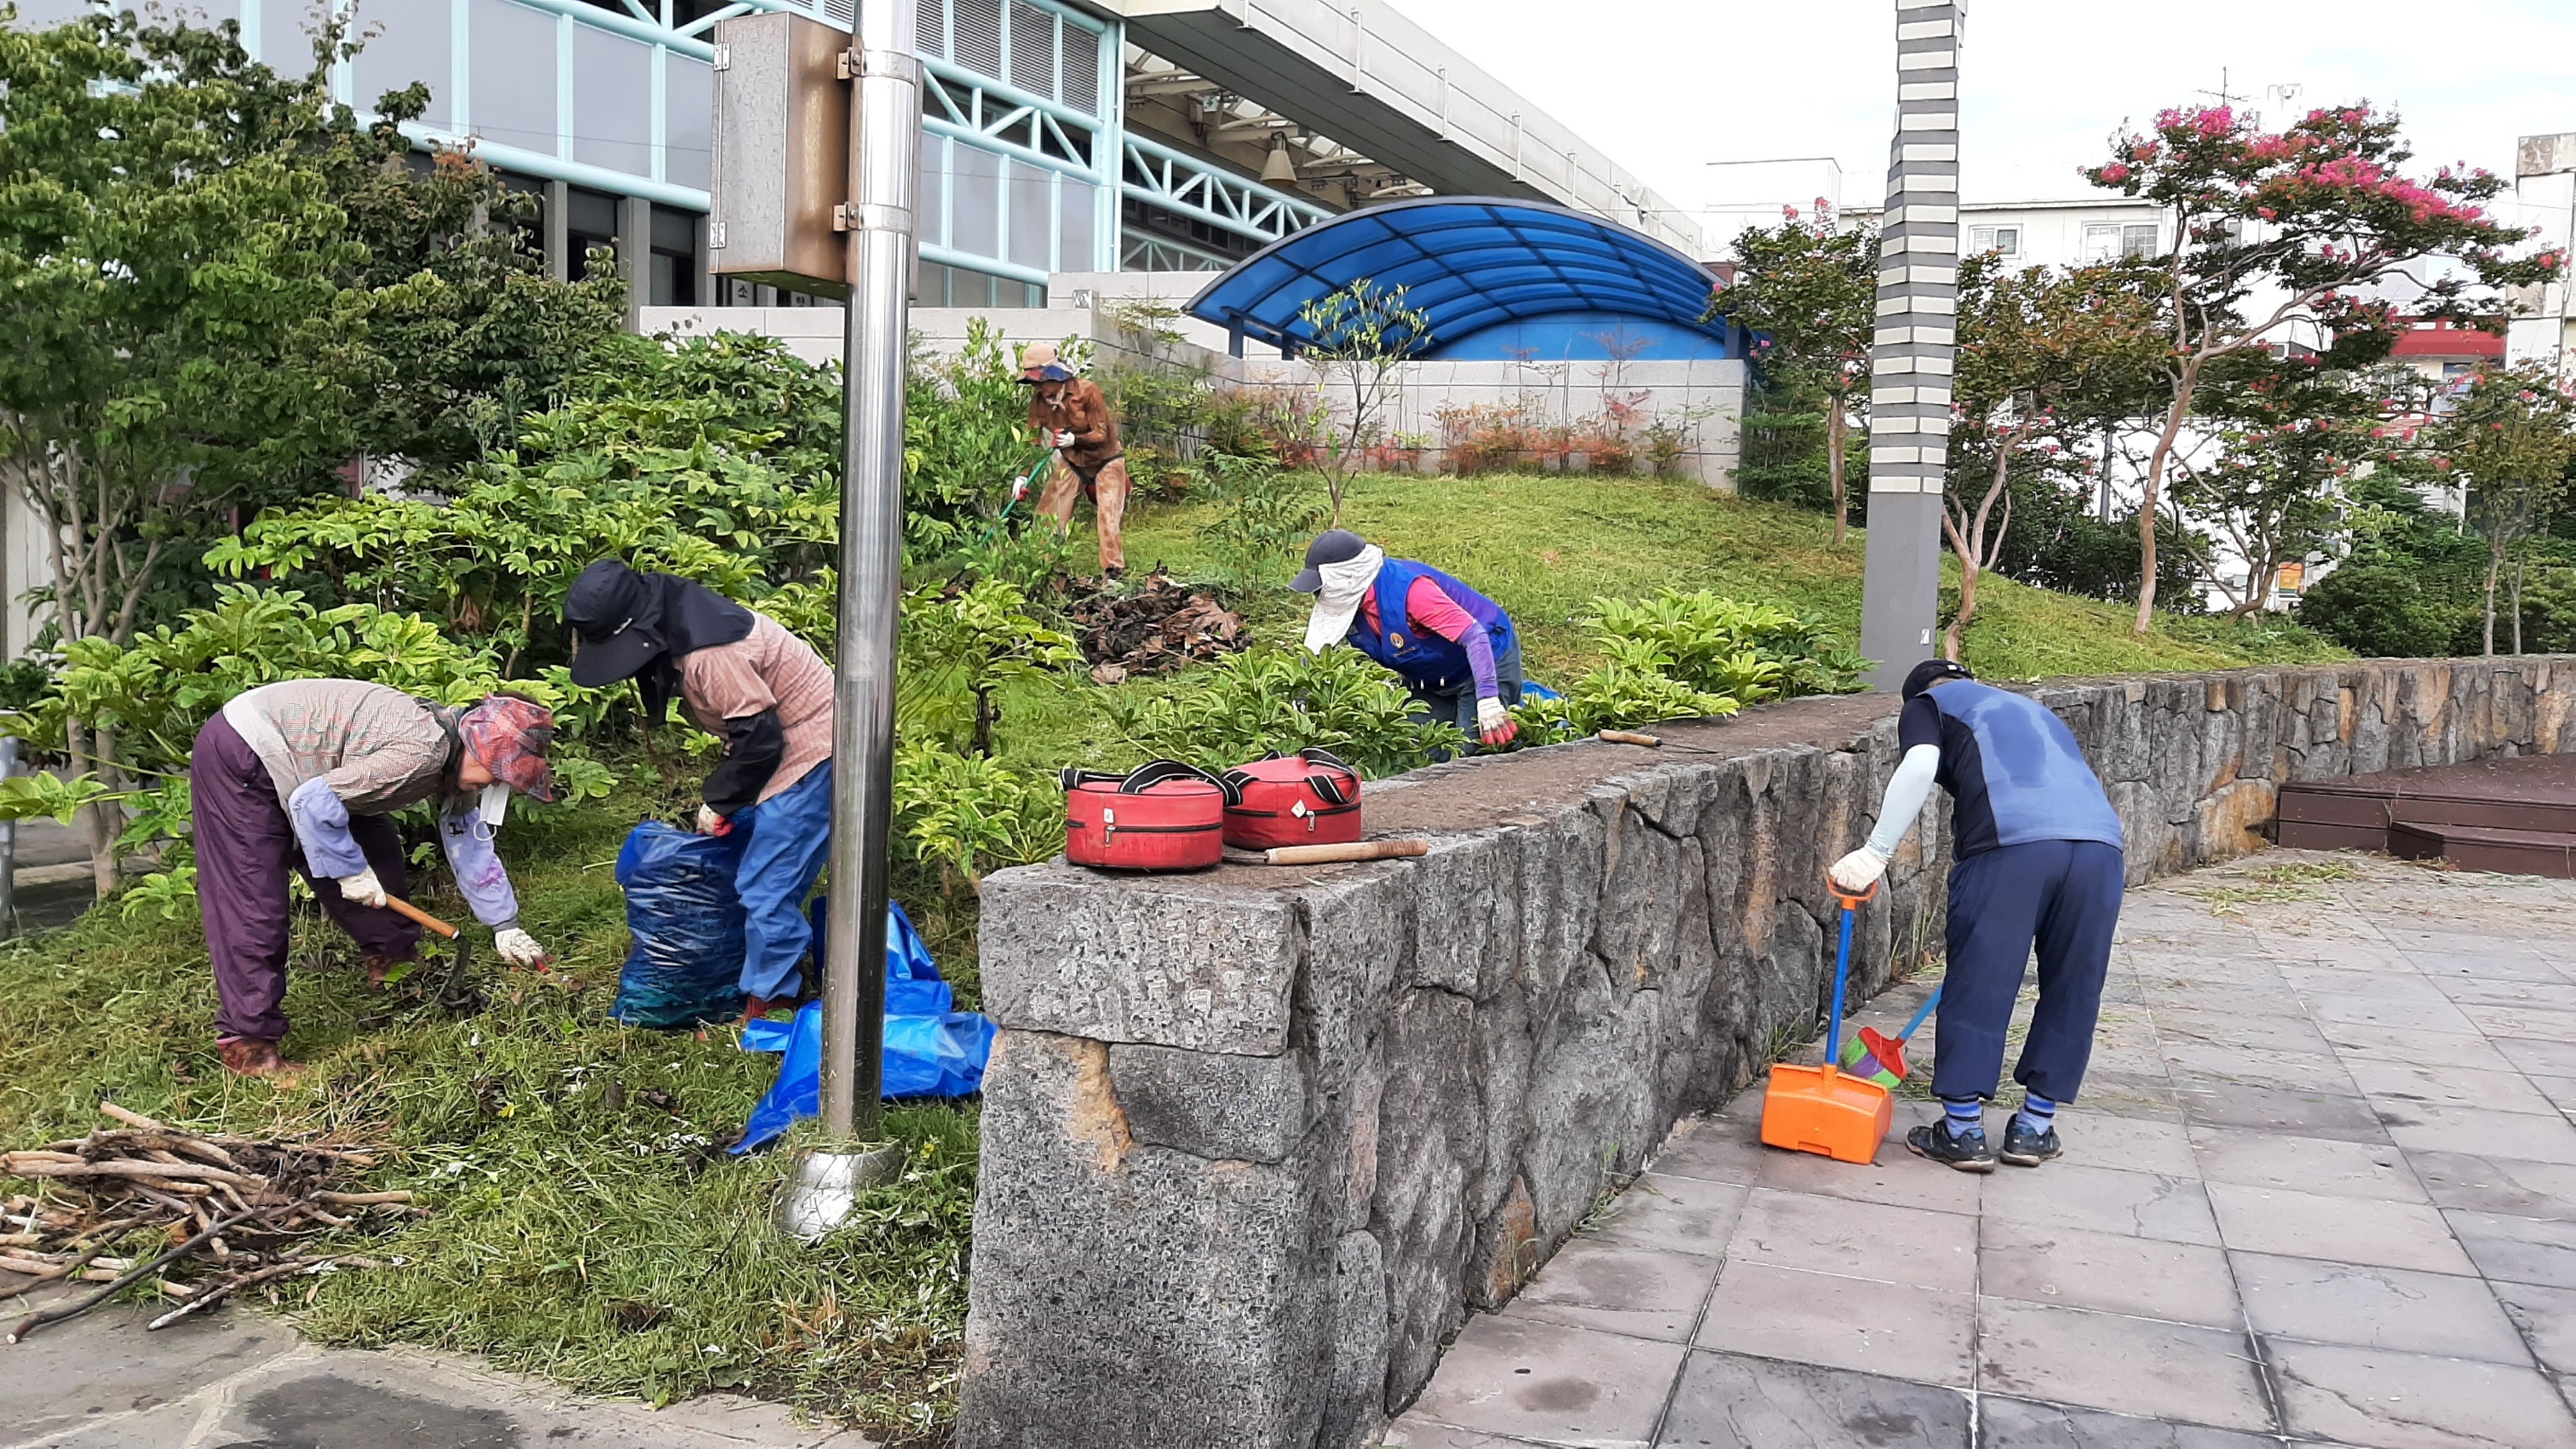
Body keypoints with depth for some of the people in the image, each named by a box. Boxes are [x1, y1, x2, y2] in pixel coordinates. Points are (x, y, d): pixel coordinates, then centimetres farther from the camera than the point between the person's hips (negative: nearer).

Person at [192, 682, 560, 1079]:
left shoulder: (454, 760, 1)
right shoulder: (421, 753, -30)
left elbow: (471, 844, 12)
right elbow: (315, 803, -29)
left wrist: (505, 925, 16)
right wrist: (351, 870, -16)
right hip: (241, 755, -10)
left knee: (377, 857, 13)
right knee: (252, 908, -10)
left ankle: (393, 958, 32)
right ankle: (247, 1044, -6)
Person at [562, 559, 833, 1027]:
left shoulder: (707, 654, -29)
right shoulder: (676, 628, 2)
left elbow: (758, 734, -25)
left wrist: (718, 799, -12)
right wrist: (721, 789, 11)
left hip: (809, 753, -11)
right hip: (778, 743, 11)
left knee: (767, 887, -8)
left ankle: (767, 1006, 5)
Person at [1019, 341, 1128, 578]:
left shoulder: (1086, 390, -25)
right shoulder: (1039, 401, -11)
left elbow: (1102, 434, -23)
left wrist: (1075, 439, -43)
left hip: (1105, 460, -5)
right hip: (1072, 462, 5)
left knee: (1108, 516, -13)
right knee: (1048, 514, -3)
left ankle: (1113, 571, -6)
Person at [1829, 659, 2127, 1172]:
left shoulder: (1927, 704, 21)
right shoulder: (2032, 710, 39)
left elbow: (1919, 767, -1)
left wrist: (1876, 852, -2)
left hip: (2011, 841, -5)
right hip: (2100, 841, 6)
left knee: (1979, 985, 6)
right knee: (2071, 991, 16)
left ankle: (1963, 1132, 13)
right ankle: (2034, 1129, 26)